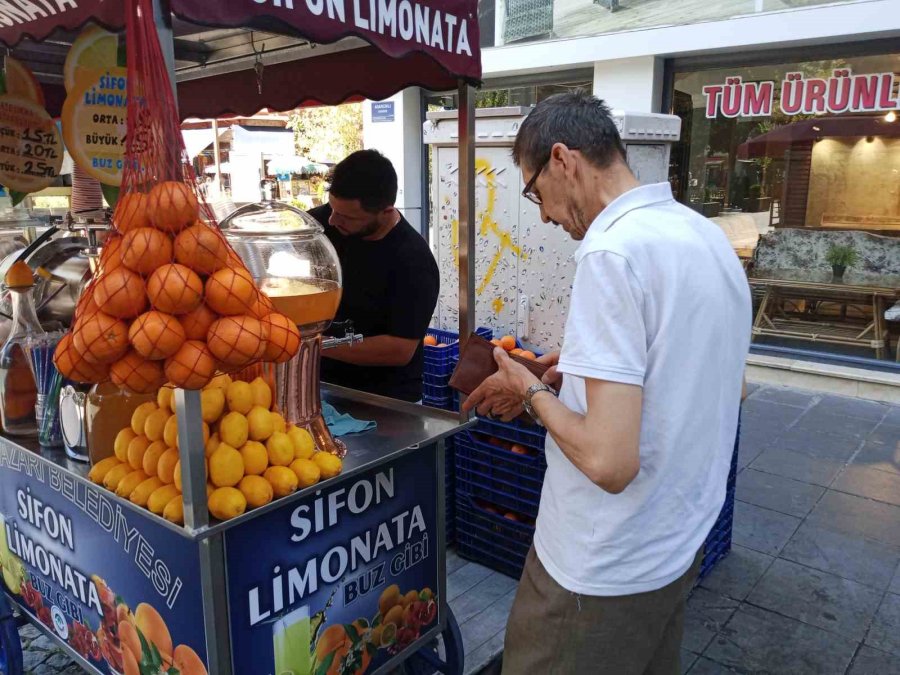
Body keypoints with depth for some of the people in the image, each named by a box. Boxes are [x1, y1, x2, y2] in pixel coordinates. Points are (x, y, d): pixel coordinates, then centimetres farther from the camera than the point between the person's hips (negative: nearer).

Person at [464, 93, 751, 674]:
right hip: (681, 542, 9)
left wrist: (535, 395, -12)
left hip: (604, 574, -8)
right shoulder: (710, 237, 3)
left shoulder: (612, 252, -25)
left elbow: (609, 461, -30)